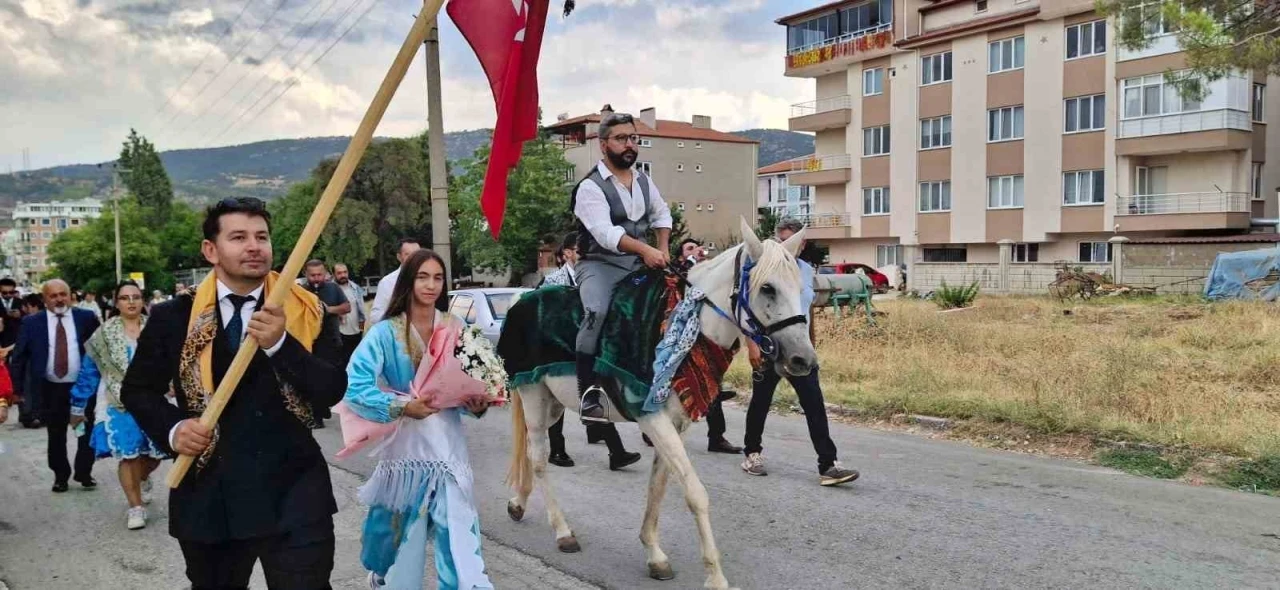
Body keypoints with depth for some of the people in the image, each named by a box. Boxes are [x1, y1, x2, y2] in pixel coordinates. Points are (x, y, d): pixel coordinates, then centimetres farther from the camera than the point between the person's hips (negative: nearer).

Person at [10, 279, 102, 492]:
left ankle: (84, 473, 25)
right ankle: (60, 476, 26)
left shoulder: (87, 318, -2)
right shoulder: (32, 322, -1)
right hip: (50, 389, 1)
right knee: (56, 436, 11)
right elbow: (19, 356, 3)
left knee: (87, 432, 8)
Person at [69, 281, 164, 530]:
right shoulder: (104, 334, 2)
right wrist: (77, 406, 6)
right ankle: (135, 506, 8)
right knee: (128, 455, -7)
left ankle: (143, 478, 41)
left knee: (153, 453, 5)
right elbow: (88, 371, 4)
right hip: (118, 404, -1)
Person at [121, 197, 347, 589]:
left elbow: (332, 391, -11)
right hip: (208, 495, 2)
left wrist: (280, 344, -26)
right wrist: (172, 429, -8)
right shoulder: (174, 317, 0)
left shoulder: (306, 311, -3)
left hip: (293, 493, -2)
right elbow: (137, 389, 11)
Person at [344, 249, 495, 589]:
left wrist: (478, 405, -11)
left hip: (447, 443, 2)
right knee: (401, 530, 16)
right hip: (404, 444, -1)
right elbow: (355, 385, -17)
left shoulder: (455, 329, 3)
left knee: (458, 529, -5)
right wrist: (401, 406, -28)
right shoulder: (386, 333, -7)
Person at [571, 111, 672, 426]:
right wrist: (645, 250, -36)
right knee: (597, 312, -33)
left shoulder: (644, 181, 11)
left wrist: (663, 249, 9)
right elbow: (605, 231, -25)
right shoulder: (590, 187, -11)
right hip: (600, 265, -7)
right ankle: (588, 393, -30)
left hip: (640, 264, 7)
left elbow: (661, 215, 26)